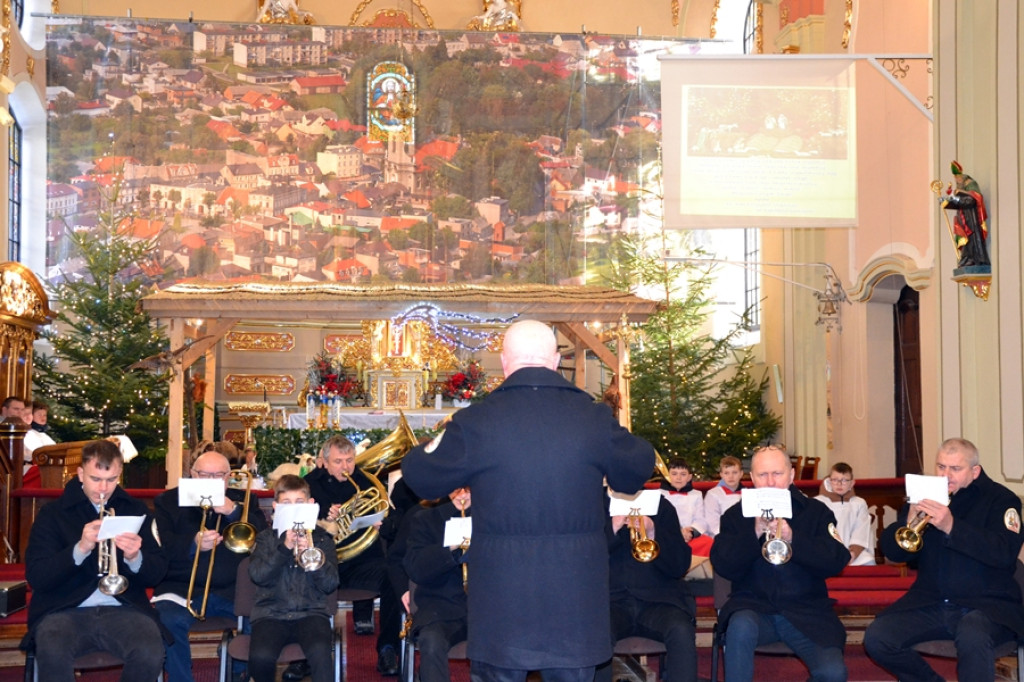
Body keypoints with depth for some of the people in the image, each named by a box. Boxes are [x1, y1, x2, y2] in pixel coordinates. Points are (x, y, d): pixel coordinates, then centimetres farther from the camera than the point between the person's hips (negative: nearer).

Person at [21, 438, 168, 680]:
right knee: (52, 653, -36)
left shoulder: (135, 510, 12)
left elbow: (157, 574, 8)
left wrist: (135, 558, -16)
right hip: (65, 610, -1)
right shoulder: (53, 513, 7)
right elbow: (35, 577, -3)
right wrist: (80, 549, -19)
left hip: (124, 609, 2)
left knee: (151, 654, -29)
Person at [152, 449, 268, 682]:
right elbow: (158, 545, -2)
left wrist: (234, 511, -14)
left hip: (234, 588, 1)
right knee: (170, 621, -33)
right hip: (182, 586, -1)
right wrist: (194, 543, -19)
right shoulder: (168, 501, 13)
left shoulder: (243, 500, 16)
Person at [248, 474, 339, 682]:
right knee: (260, 657, -28)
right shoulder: (266, 538, 12)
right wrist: (284, 548, -16)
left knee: (319, 652, -33)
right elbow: (257, 575, -5)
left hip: (312, 612, -1)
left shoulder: (321, 538, 10)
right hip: (272, 614, 1)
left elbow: (330, 584, 0)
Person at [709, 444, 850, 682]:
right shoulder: (736, 515, 7)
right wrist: (755, 533, -20)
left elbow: (837, 561, -7)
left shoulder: (816, 512, 6)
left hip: (807, 612, 1)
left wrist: (792, 538, -22)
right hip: (754, 607, 0)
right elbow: (723, 566, -5)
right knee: (741, 625, -36)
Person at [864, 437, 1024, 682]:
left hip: (987, 604, -5)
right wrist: (908, 521, -16)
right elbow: (891, 551, 6)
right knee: (877, 639, -17)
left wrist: (951, 526, -30)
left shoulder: (1000, 499, -2)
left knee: (972, 638, -38)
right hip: (929, 604, 5)